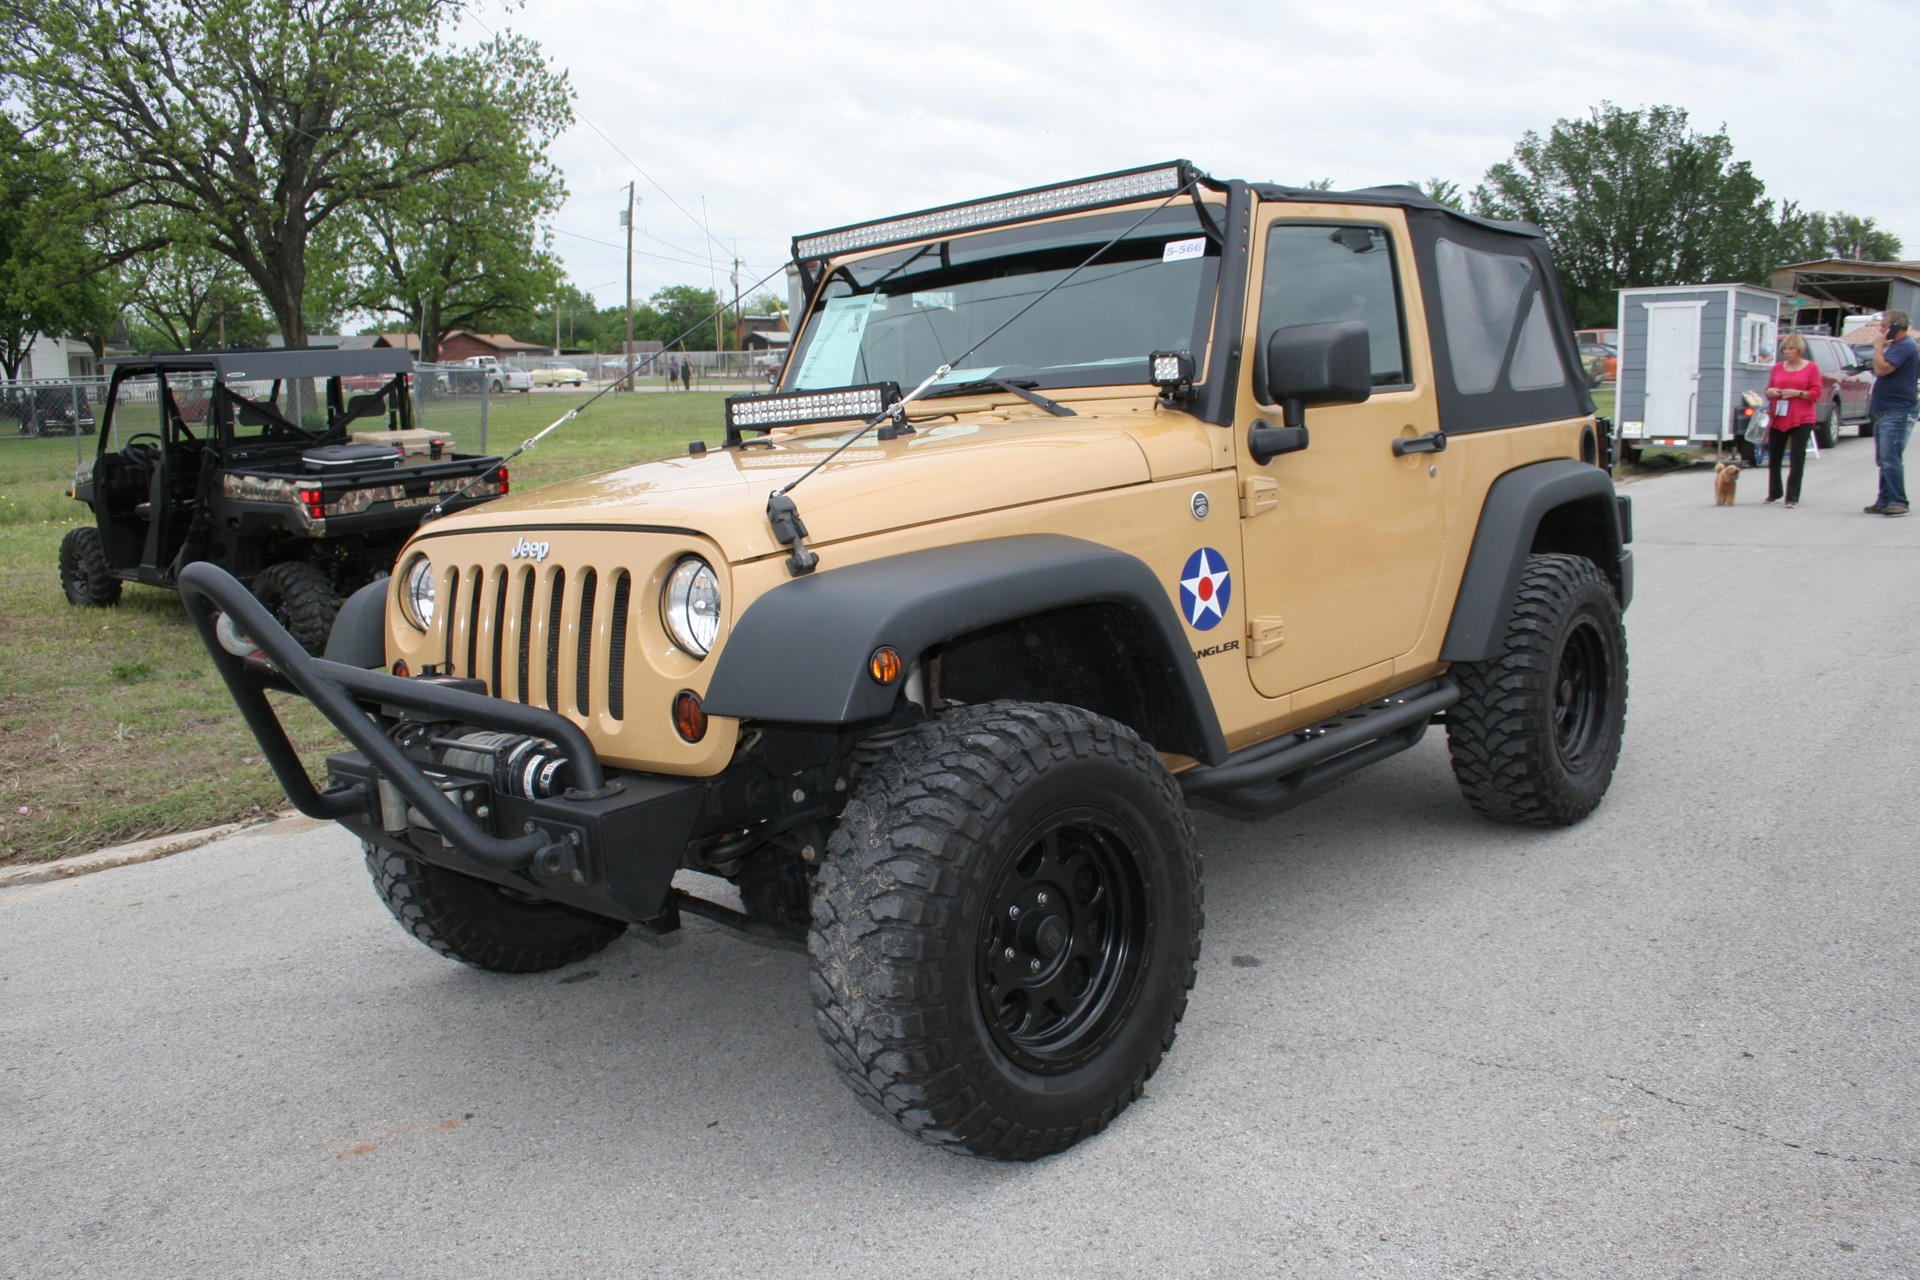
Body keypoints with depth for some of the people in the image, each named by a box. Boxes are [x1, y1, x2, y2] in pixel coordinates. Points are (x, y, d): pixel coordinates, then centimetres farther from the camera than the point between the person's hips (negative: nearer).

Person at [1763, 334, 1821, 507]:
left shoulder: (1811, 367, 2)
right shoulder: (1778, 367, 11)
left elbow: (1816, 394, -2)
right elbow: (1768, 390, 17)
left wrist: (1796, 393, -16)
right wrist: (1771, 392, -5)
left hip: (1801, 420, -4)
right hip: (1778, 419, 4)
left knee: (1797, 460, -5)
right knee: (1774, 458, 9)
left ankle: (1792, 498, -2)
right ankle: (1774, 493, 25)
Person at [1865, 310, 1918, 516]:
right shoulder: (1896, 346, 20)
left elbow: (1882, 369, -22)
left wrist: (1878, 345, -12)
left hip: (1896, 414, -11)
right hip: (1884, 412, 11)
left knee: (1890, 459, -13)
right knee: (1884, 460, 11)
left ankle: (1898, 502, -12)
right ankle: (1885, 502, 15)